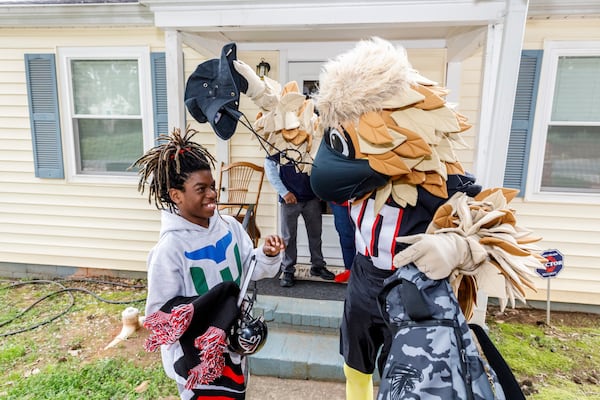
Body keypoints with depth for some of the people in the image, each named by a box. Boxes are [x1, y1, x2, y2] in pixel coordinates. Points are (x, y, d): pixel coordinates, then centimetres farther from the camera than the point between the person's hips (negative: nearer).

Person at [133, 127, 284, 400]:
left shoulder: (229, 226, -8)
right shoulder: (170, 247, -24)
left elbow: (249, 267, -1)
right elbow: (159, 313, -19)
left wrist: (267, 255, -21)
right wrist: (207, 313, -27)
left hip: (233, 340, 6)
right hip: (197, 353, -6)